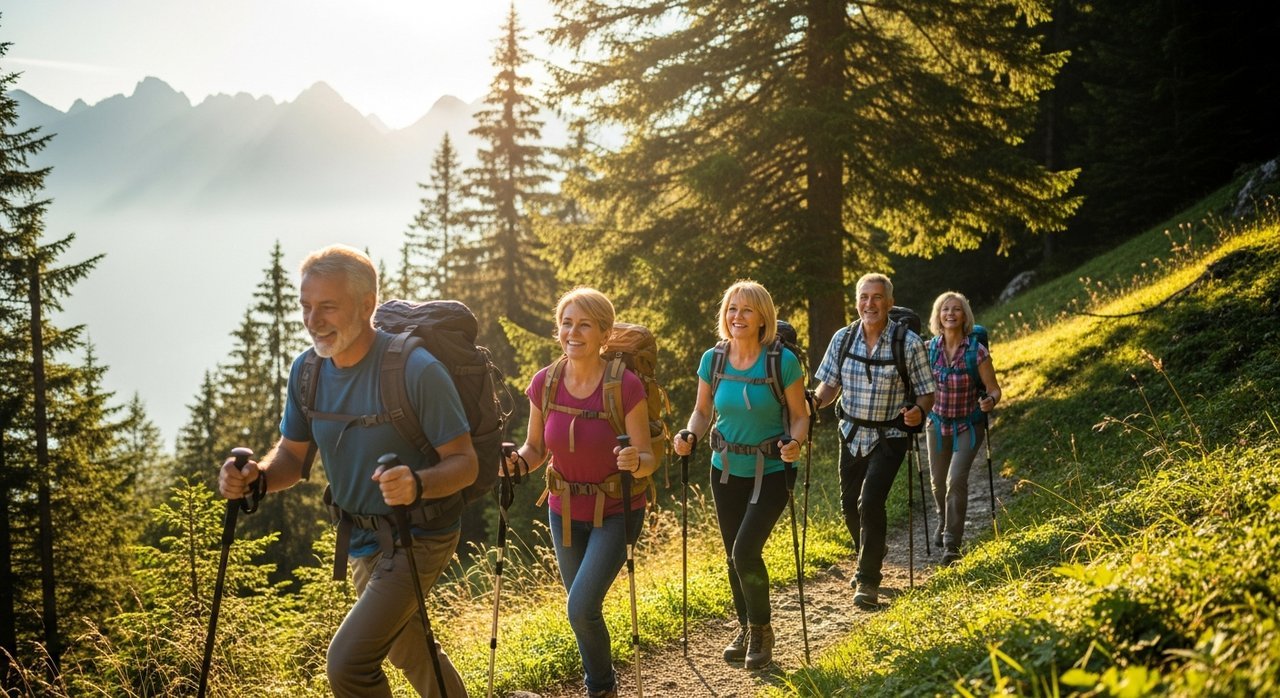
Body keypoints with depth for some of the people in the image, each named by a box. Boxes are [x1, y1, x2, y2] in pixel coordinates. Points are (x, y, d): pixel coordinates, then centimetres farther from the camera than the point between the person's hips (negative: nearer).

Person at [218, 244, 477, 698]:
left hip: (418, 535, -7)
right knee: (408, 651, 25)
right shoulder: (306, 371, -6)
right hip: (361, 537, 7)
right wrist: (257, 478, -20)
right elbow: (292, 456, 3)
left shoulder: (416, 370, -26)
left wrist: (418, 485, -42)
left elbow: (464, 463, -21)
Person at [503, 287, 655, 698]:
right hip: (565, 511, 4)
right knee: (582, 609, 17)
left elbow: (649, 460, -16)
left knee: (582, 608, -17)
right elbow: (535, 449, 3)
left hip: (614, 513, -4)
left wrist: (634, 461, -38)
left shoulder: (625, 386, -20)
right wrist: (517, 462, -19)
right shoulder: (544, 383, -10)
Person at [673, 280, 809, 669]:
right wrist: (689, 436, -13)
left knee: (746, 551, -15)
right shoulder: (713, 359, -5)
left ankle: (761, 630, 10)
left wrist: (795, 443, -27)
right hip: (726, 469, 4)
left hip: (770, 472, -4)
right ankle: (745, 629, 36)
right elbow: (703, 411, 7)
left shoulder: (783, 361, -15)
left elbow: (799, 416, -8)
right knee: (734, 555, 13)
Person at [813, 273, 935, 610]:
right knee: (849, 504, 14)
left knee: (870, 502, -17)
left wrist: (919, 411, -28)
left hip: (889, 437, -4)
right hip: (852, 434, 4)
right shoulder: (843, 338, -3)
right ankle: (870, 553, 45)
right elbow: (828, 386, 4)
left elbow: (926, 393, -7)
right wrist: (815, 401, -17)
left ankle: (868, 581, -2)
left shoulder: (908, 343, -12)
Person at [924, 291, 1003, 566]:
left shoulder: (977, 351, -16)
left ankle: (952, 543, -9)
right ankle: (944, 521, 50)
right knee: (939, 480, 18)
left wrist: (990, 401, -33)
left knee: (956, 478, -19)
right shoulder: (929, 349, -7)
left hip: (968, 426, -3)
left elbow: (994, 389, -11)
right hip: (938, 423, 4)